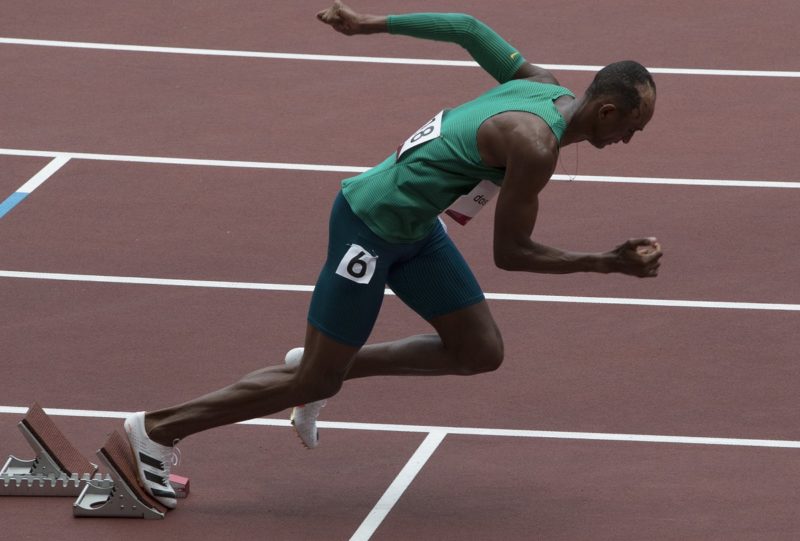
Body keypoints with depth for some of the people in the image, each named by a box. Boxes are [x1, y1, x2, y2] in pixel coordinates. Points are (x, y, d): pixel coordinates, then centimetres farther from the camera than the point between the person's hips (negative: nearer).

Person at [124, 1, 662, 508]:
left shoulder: (546, 87, -2)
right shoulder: (536, 147, -29)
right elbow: (510, 253, -22)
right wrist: (611, 263, -20)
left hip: (415, 227, 9)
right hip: (370, 226, -9)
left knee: (481, 352, 8)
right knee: (316, 383, 1)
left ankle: (324, 362, 21)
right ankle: (156, 430, 13)